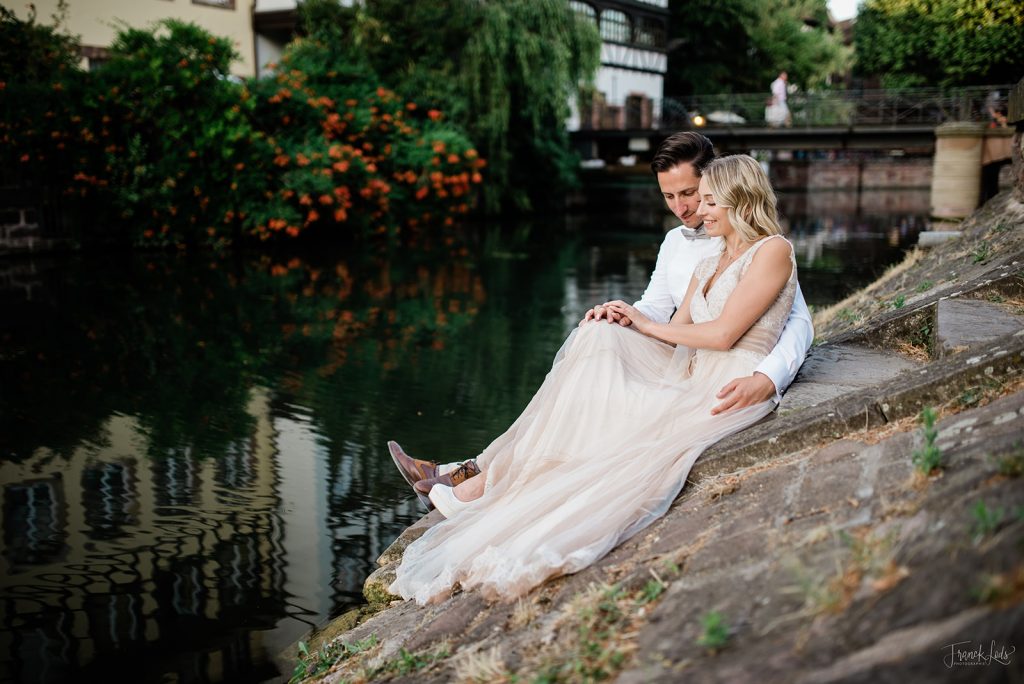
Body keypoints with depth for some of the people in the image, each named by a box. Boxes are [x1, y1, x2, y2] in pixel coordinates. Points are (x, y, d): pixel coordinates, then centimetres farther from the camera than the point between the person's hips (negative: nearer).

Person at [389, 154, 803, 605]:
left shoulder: (773, 250, -5)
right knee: (600, 340, -16)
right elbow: (677, 333, 13)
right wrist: (626, 321, -5)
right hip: (687, 378, 7)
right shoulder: (709, 264, 22)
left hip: (731, 390, -7)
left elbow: (722, 334, -14)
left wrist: (648, 325, -3)